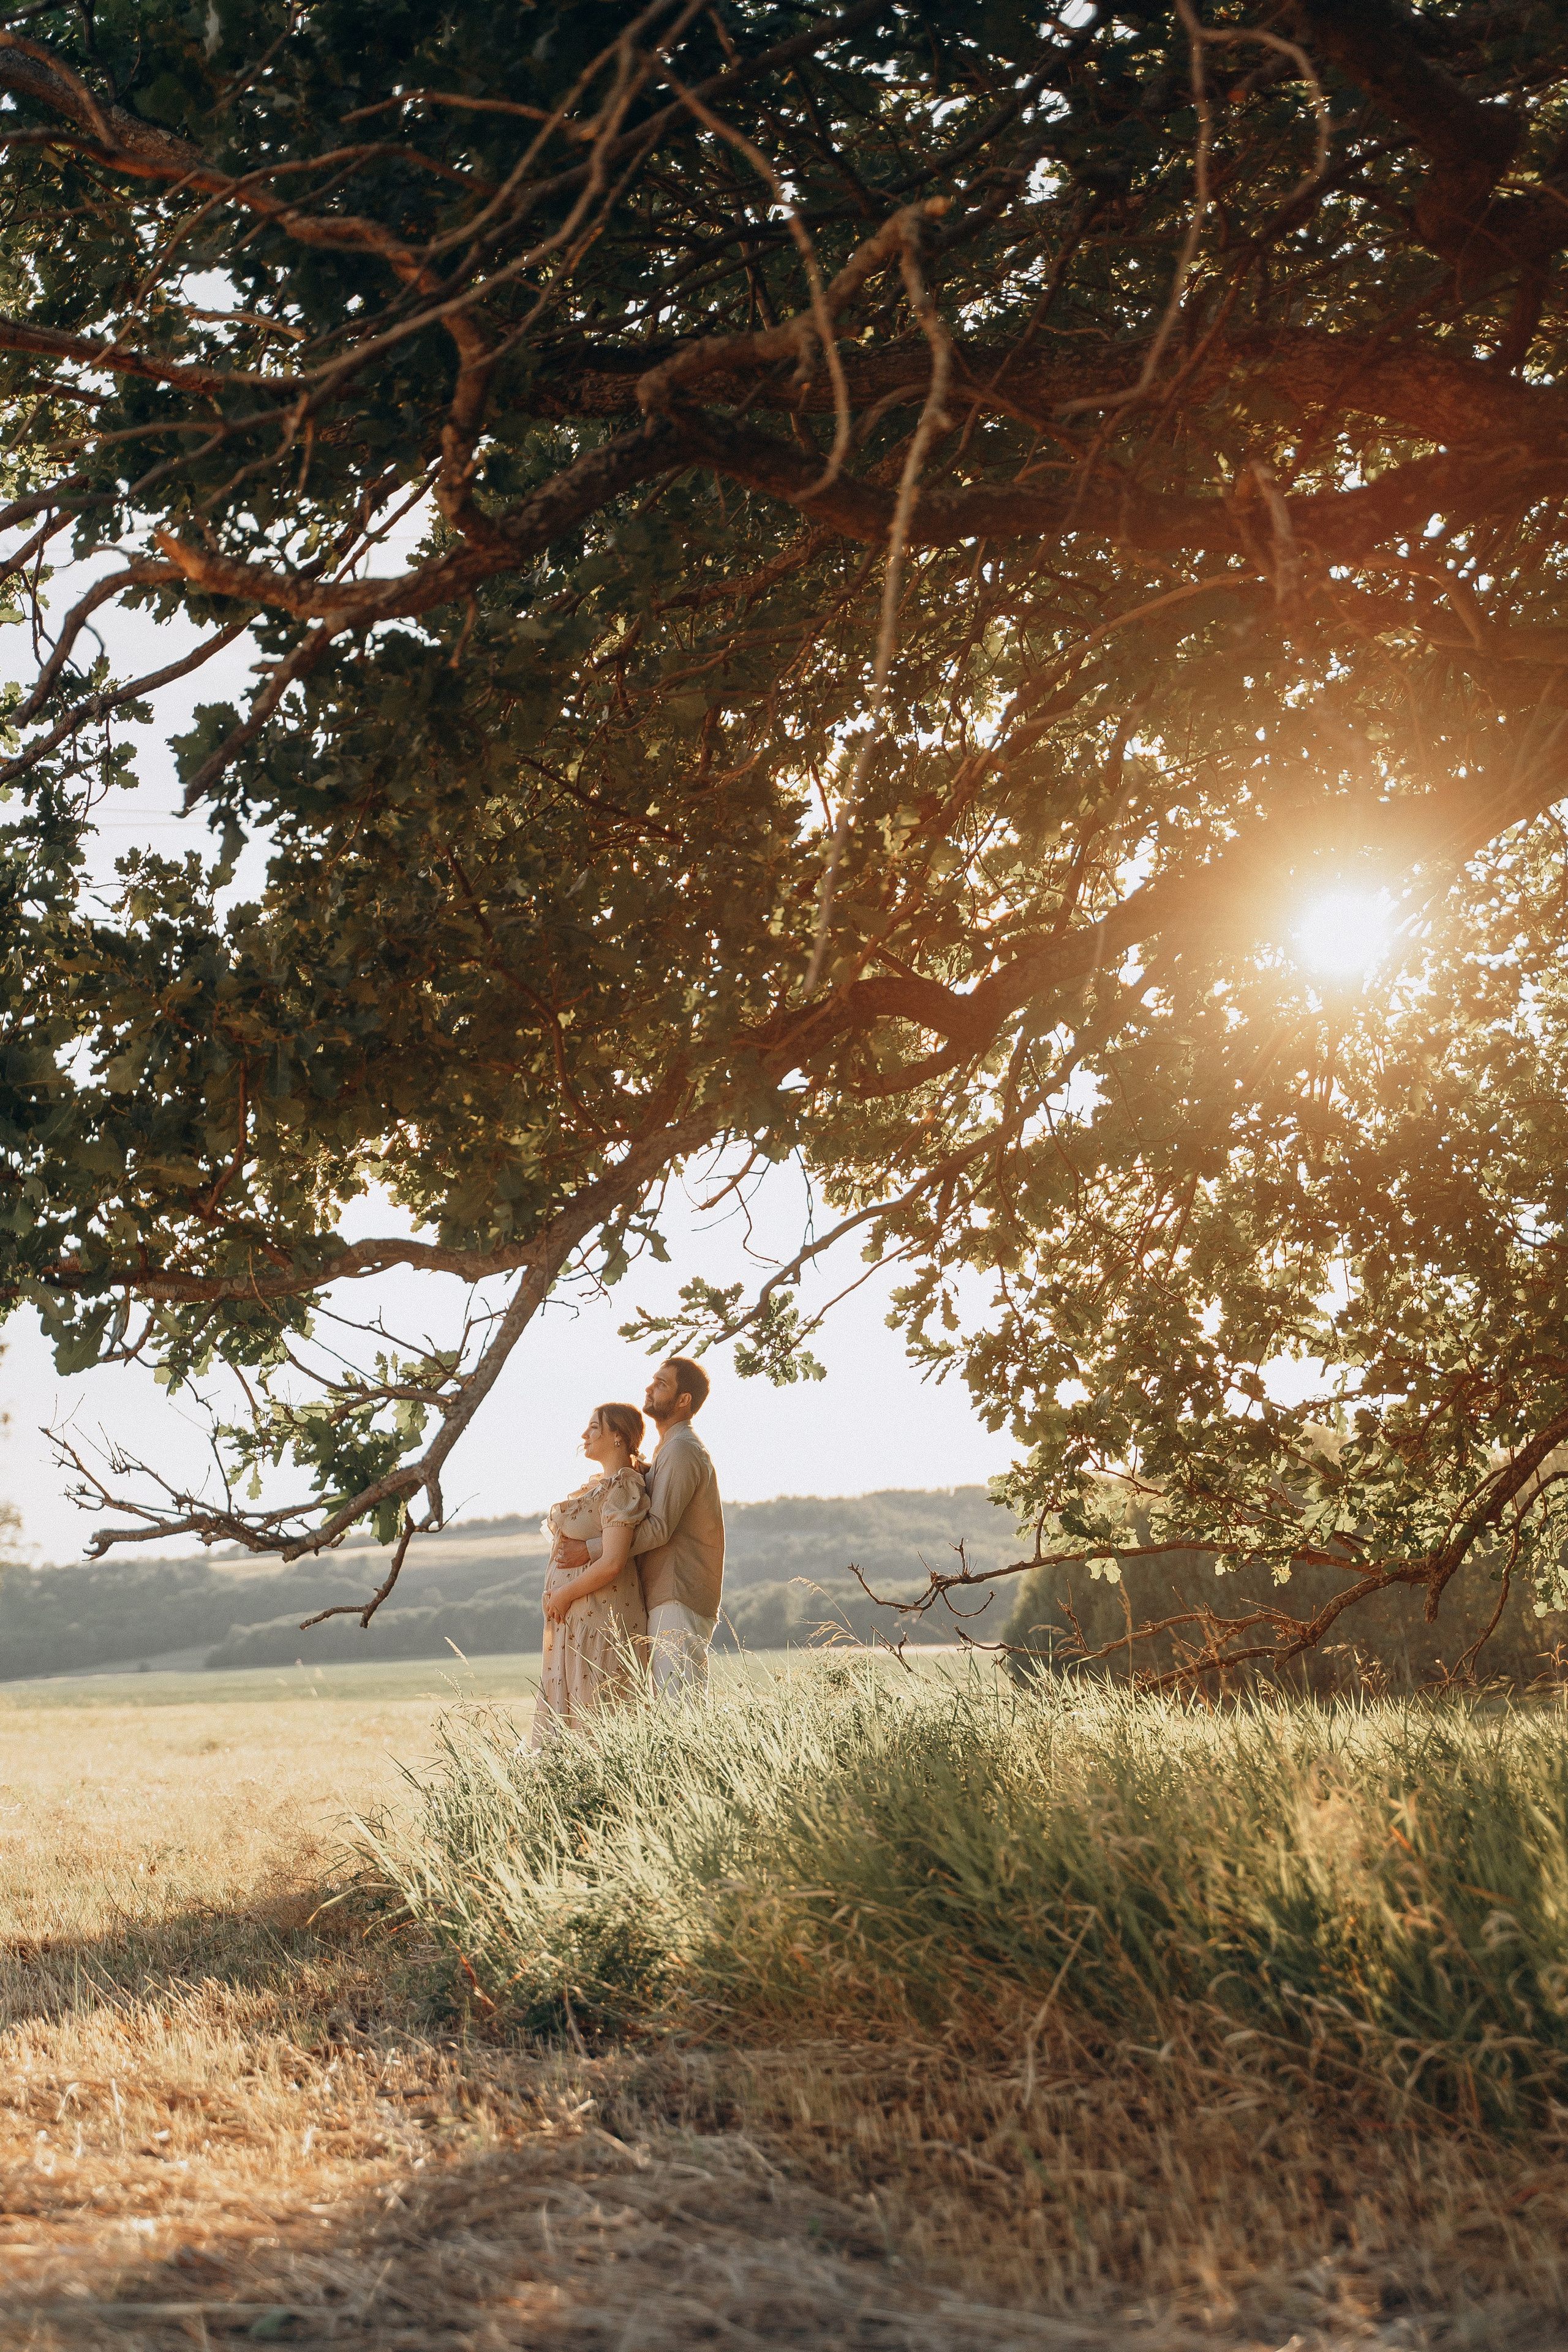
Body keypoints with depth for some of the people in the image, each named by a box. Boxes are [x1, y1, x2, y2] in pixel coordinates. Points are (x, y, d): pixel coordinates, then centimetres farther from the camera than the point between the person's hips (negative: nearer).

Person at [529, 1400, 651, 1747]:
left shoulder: (622, 1487, -14)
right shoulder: (596, 1485, 16)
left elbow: (612, 1563, -22)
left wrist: (563, 1595, -12)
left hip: (601, 1618, -10)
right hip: (573, 1620, 10)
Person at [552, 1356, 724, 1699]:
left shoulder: (682, 1450, -11)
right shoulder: (670, 1449, 24)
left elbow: (659, 1527, -19)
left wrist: (589, 1550, -17)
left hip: (679, 1598, -10)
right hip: (665, 1596, 10)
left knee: (681, 1701, -13)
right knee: (666, 1700, 8)